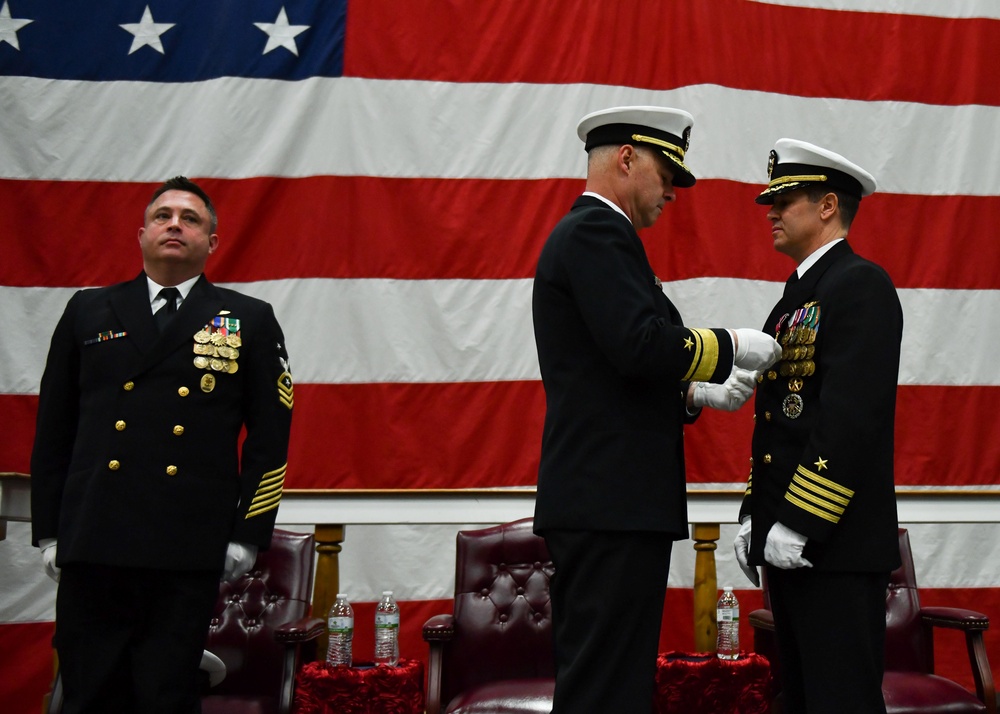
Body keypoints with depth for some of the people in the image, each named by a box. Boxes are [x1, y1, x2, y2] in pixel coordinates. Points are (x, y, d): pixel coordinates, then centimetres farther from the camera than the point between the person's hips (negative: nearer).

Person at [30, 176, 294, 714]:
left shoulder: (250, 322, 7)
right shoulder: (88, 312, 12)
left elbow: (270, 436, 6)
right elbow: (53, 429, 14)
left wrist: (248, 536, 0)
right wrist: (48, 530, 8)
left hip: (189, 553, -1)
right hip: (91, 548, 2)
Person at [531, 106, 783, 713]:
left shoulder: (584, 233, 22)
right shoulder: (597, 231, -10)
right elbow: (642, 345, -23)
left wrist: (697, 394, 14)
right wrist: (732, 345, -9)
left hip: (599, 498, 11)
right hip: (613, 502, -11)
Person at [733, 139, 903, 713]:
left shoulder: (861, 284, -9)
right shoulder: (797, 295, 19)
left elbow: (853, 416, -20)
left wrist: (801, 524, -21)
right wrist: (755, 515, 14)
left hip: (836, 542, -9)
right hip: (787, 538, 10)